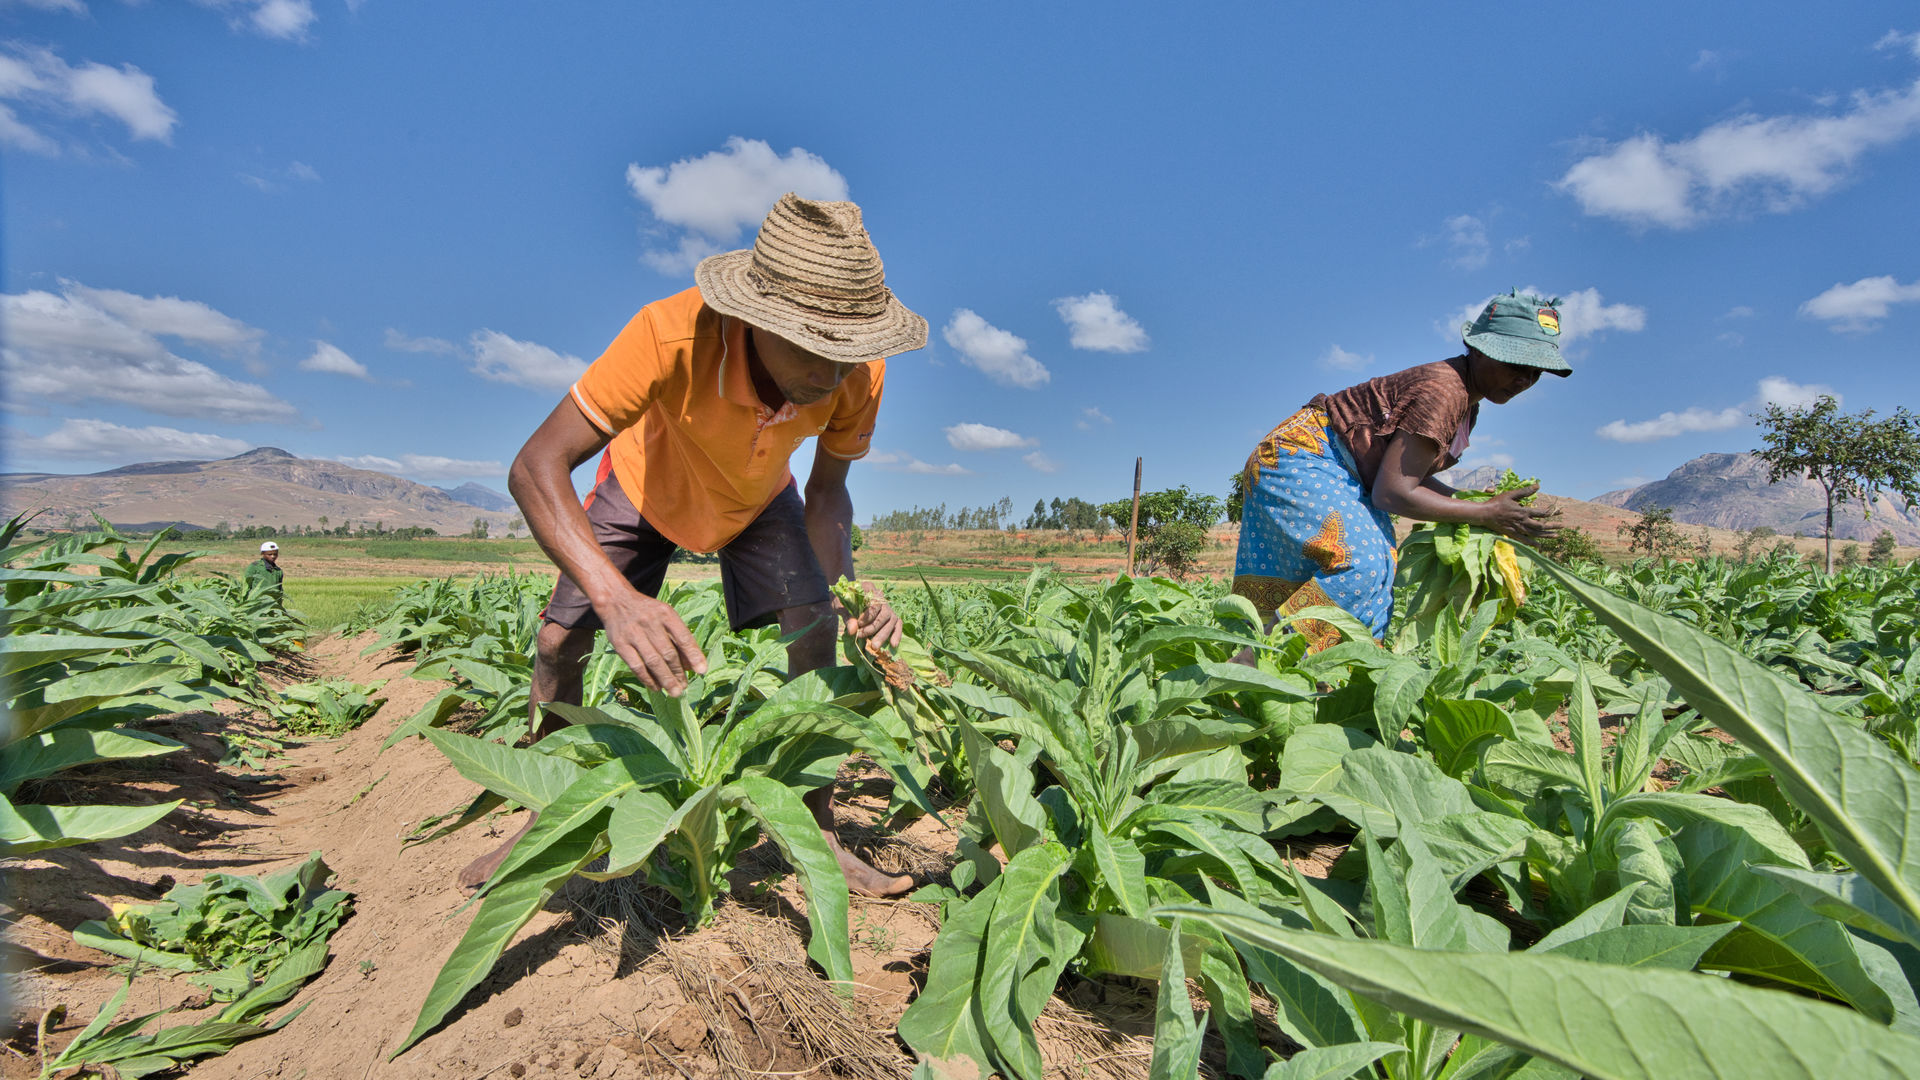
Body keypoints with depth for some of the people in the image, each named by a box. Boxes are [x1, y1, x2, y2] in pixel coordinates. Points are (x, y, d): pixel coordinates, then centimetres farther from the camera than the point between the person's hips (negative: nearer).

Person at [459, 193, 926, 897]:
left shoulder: (858, 372, -33)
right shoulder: (674, 334, -43)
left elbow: (828, 490, -19)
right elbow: (536, 466, -45)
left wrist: (847, 583, -40)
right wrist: (617, 599, -61)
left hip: (758, 499, 2)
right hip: (647, 482, -1)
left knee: (816, 623, -19)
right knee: (558, 642, -5)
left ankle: (820, 834, -3)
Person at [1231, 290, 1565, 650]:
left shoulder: (1465, 402, 10)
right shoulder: (1441, 390, -21)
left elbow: (1406, 472, 13)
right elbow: (1392, 493, -23)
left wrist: (1477, 503, 3)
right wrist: (1484, 514, -16)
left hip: (1339, 474, 11)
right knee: (1362, 564, -26)